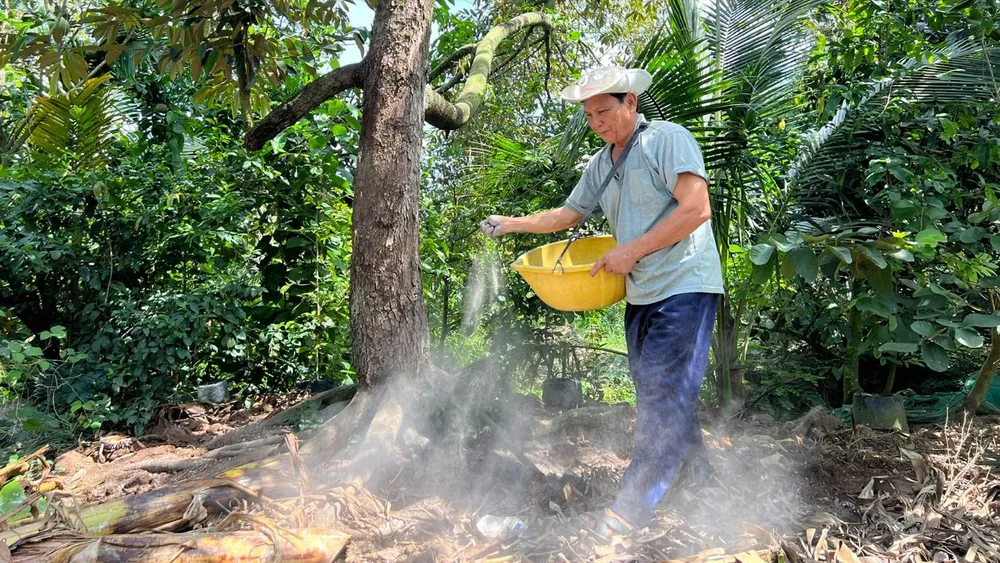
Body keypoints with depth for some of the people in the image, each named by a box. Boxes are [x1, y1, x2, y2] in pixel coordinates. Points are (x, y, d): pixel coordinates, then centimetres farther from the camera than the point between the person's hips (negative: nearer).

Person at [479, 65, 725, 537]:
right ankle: (697, 475, 30)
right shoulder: (601, 164, 14)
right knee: (659, 393, 12)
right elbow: (568, 214, 24)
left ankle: (632, 508, -3)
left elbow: (697, 210, -17)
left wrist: (631, 251, -18)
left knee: (663, 396, -7)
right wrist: (514, 224, 13)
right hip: (641, 294, 8)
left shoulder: (668, 139, -9)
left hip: (684, 286, -8)